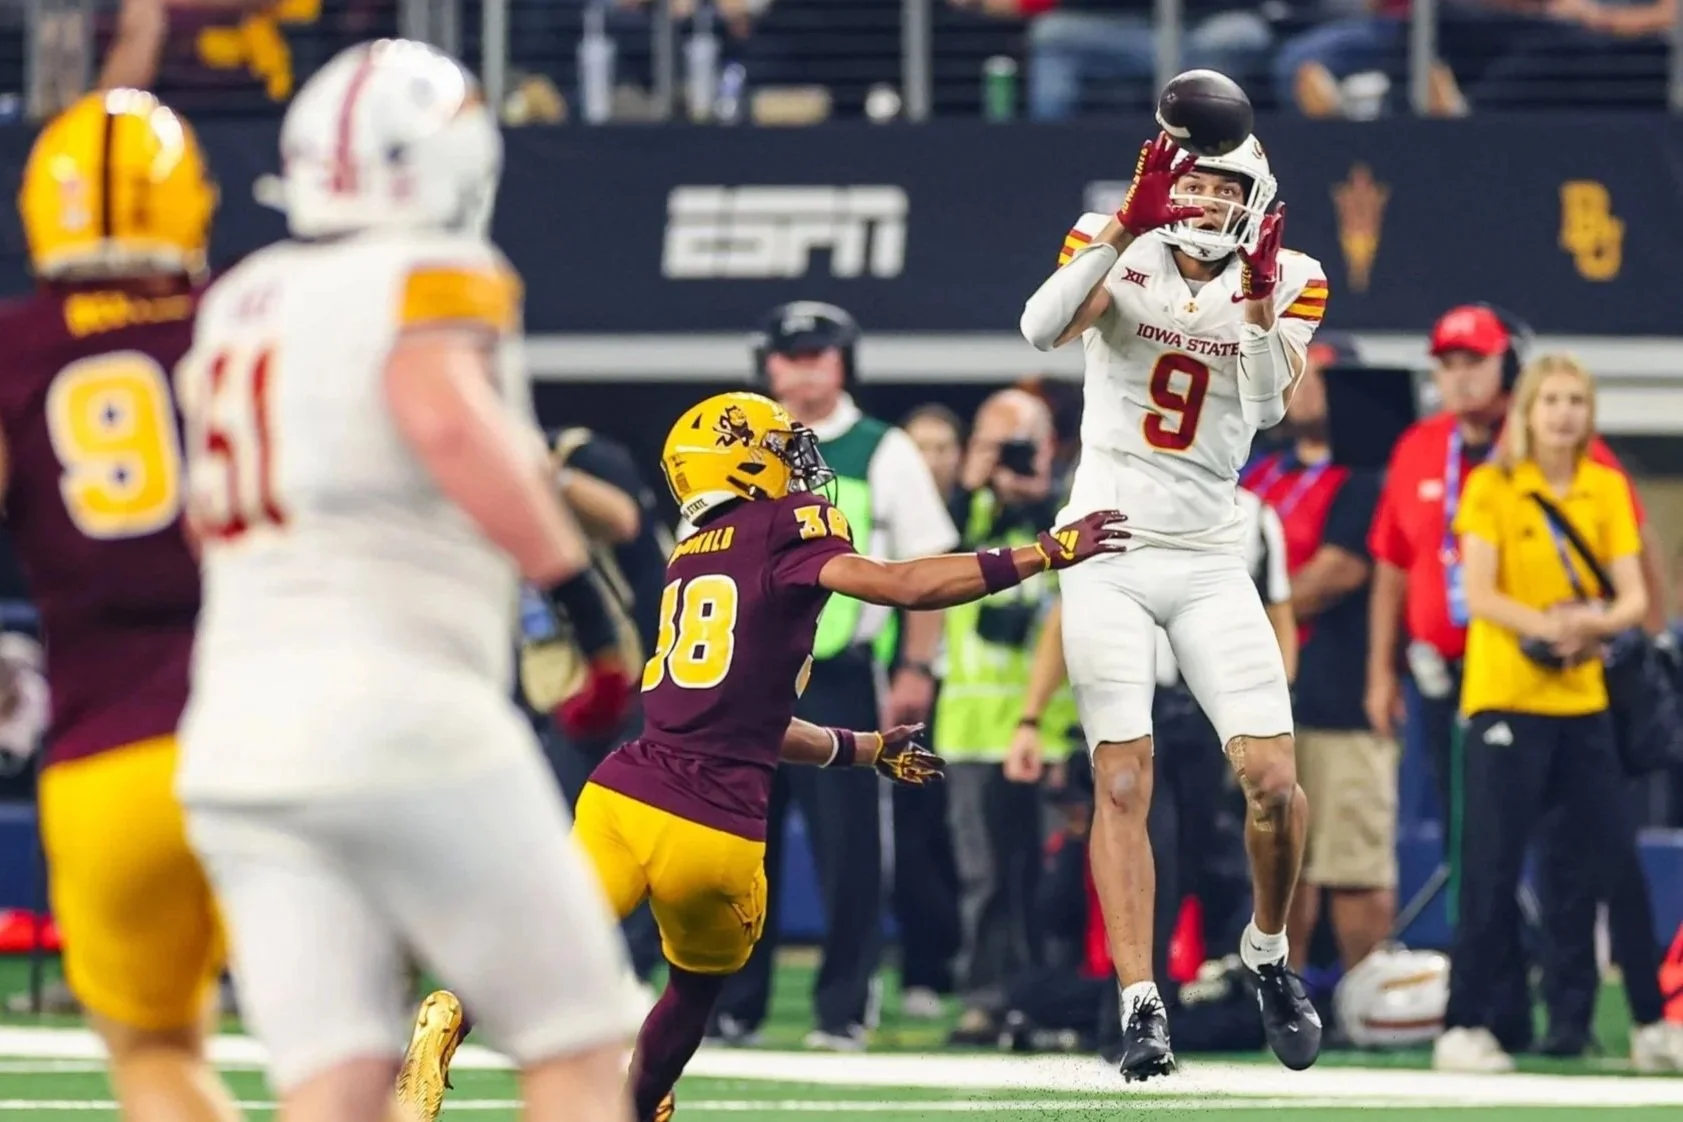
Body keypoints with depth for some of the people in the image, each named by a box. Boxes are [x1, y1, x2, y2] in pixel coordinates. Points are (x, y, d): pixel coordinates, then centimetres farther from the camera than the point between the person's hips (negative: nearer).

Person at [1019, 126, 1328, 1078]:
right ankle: (1141, 1007, -4)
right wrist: (1129, 222, -31)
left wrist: (1261, 293, -26)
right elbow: (1043, 329, -24)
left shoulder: (1281, 285, 1)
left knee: (1275, 783, -5)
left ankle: (1269, 955, 21)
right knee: (1125, 785, -6)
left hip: (1210, 562, 1)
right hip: (1107, 554, -1)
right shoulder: (1119, 256, -2)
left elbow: (1269, 408, -16)